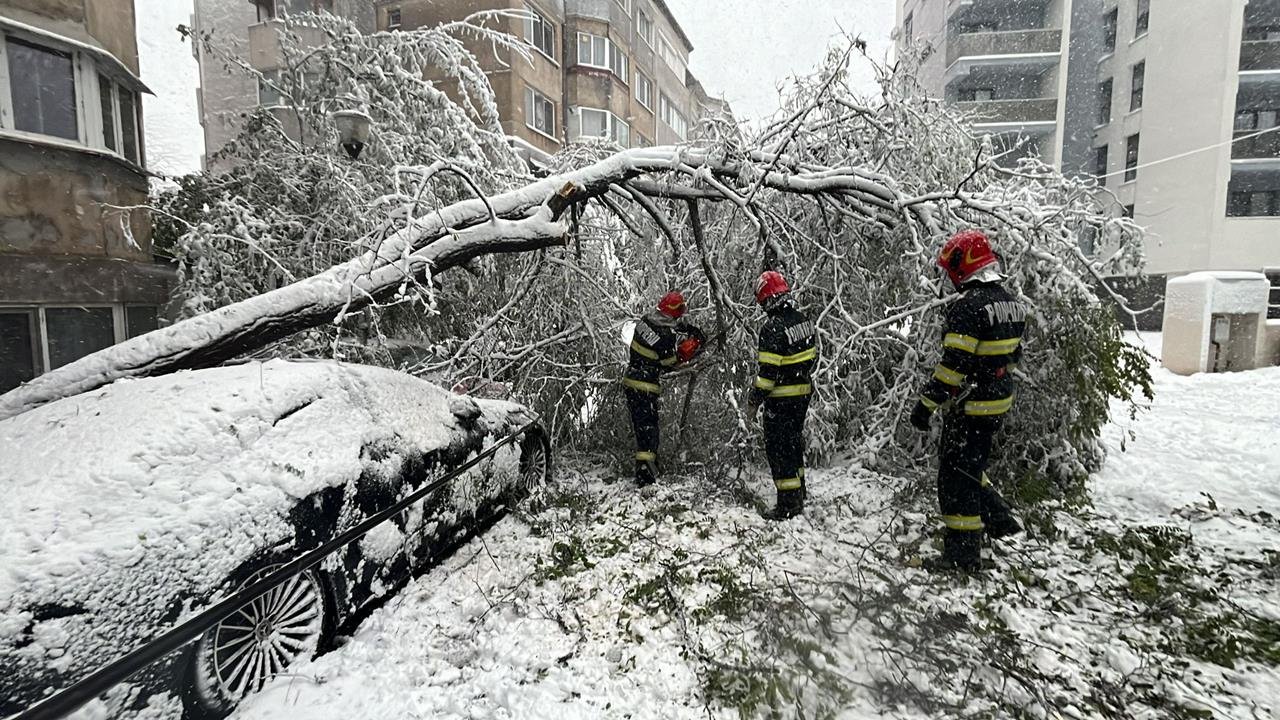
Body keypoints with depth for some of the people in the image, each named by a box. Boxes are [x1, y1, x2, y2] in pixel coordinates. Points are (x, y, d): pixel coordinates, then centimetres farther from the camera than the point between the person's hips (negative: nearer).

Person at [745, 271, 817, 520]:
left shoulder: (773, 329, -21)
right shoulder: (804, 320, 5)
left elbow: (769, 370, -23)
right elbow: (813, 356, 13)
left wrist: (754, 399, -14)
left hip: (781, 398, -8)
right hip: (804, 392, 9)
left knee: (778, 447, 2)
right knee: (794, 441, 21)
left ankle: (788, 504, 7)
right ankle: (798, 497, 33)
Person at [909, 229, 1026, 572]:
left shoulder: (968, 307, -22)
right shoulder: (1009, 302, 9)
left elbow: (953, 365, -25)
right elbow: (1013, 355, 17)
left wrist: (926, 404, -19)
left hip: (969, 407, -9)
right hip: (999, 402, 9)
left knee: (956, 474, 1)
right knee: (969, 464, 25)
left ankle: (962, 553, 10)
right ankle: (999, 519, 32)